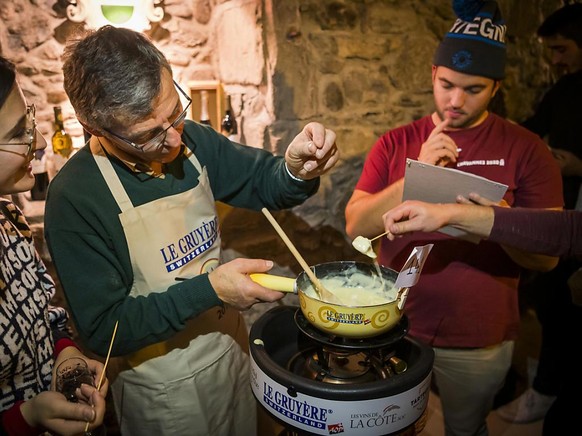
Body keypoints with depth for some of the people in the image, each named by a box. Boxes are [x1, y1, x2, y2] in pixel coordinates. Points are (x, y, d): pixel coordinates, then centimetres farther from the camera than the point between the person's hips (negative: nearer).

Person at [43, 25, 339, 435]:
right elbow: (103, 330, -20)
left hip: (234, 351, 5)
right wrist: (210, 289, -29)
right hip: (162, 391, -5)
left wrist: (297, 169, -20)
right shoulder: (74, 198, -24)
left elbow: (265, 181, 3)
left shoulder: (193, 140, -10)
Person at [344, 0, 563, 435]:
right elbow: (356, 227, -10)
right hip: (395, 328, 2)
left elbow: (546, 256, -8)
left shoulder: (526, 150, -8)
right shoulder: (395, 144, -3)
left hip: (480, 341, -1)